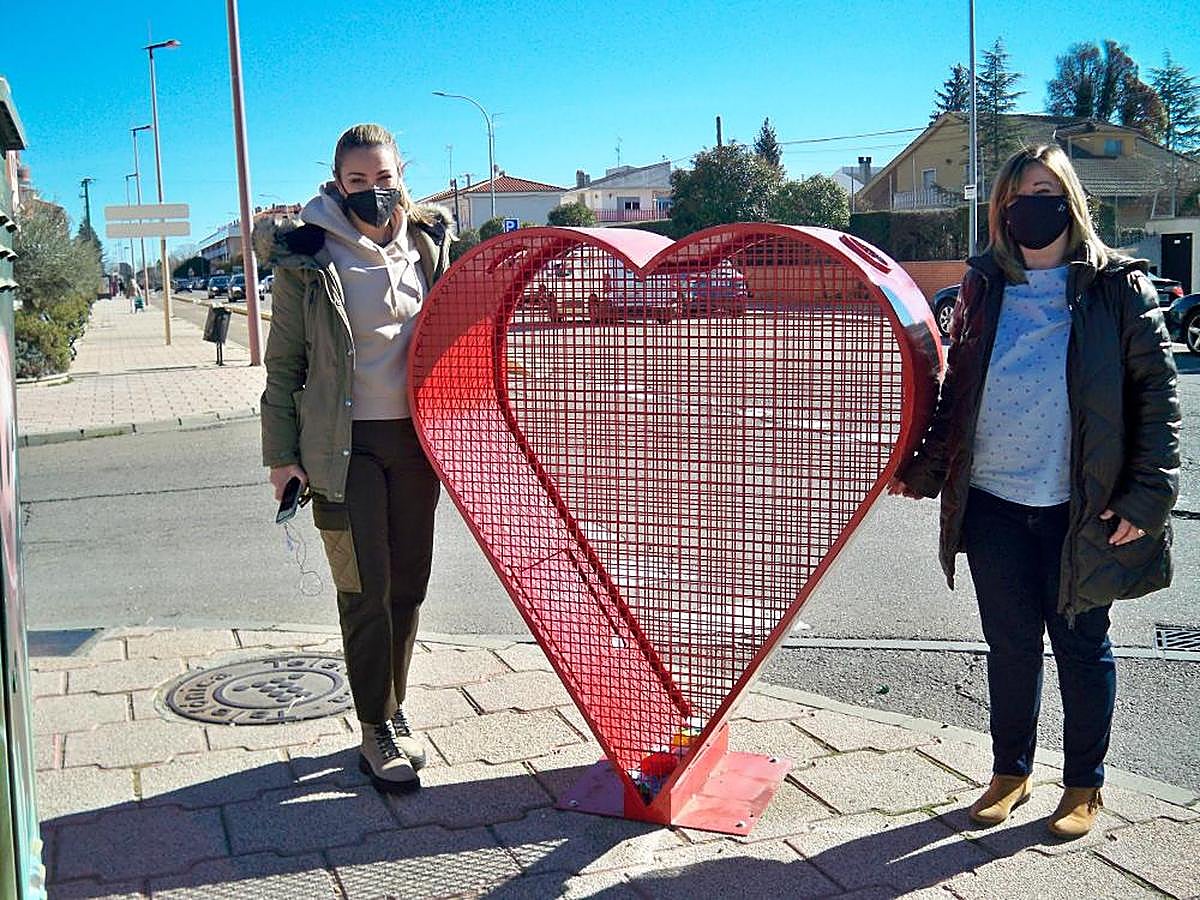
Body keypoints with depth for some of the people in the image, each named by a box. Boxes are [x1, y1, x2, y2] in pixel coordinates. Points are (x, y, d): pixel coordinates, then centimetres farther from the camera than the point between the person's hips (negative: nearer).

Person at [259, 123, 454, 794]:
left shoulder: (428, 243, 7)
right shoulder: (309, 254, -5)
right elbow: (284, 363, -1)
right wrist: (282, 454, -5)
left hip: (415, 437, 4)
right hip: (344, 445, -4)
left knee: (409, 584, 10)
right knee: (366, 589, -2)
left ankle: (395, 709, 27)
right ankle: (377, 730, 12)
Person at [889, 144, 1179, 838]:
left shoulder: (1117, 287, -2)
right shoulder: (985, 287, 8)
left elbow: (1158, 388, -4)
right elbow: (957, 389, 14)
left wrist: (1148, 493, -10)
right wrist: (925, 469, 7)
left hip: (1079, 509, -3)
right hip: (993, 503, 3)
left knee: (1081, 645, 10)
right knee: (1010, 644, 13)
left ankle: (1085, 786, 28)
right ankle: (1011, 772, 31)